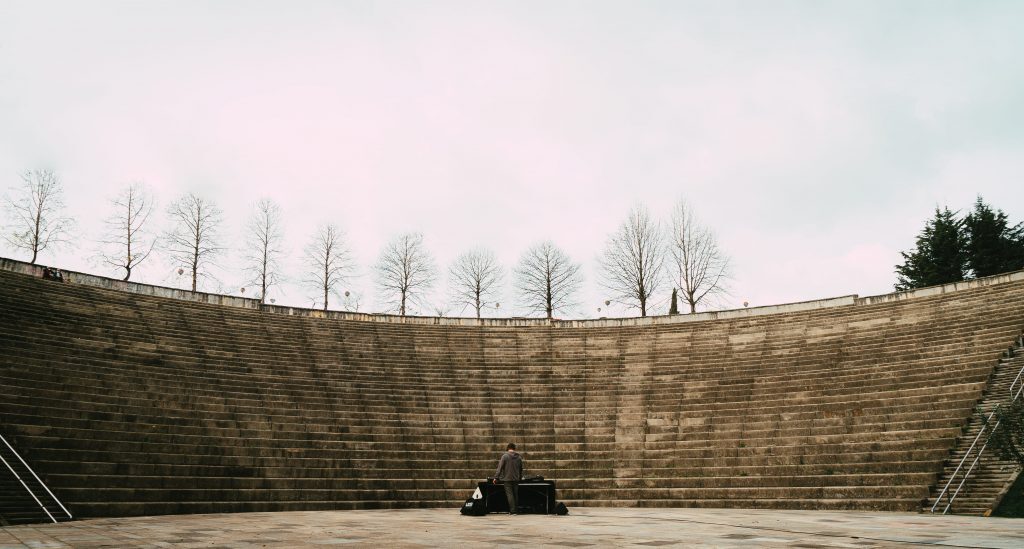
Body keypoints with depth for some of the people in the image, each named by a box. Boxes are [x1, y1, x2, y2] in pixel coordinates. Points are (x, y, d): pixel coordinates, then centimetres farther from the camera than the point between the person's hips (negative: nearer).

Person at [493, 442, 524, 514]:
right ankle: (516, 510, 14)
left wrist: (496, 477, -5)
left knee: (509, 494, -4)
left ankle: (513, 511, -9)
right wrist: (520, 478, 25)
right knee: (515, 494, 12)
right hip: (516, 479, 5)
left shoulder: (505, 456, -8)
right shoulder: (519, 457, 7)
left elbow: (500, 467, -9)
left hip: (507, 479, -5)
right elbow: (521, 469, 15)